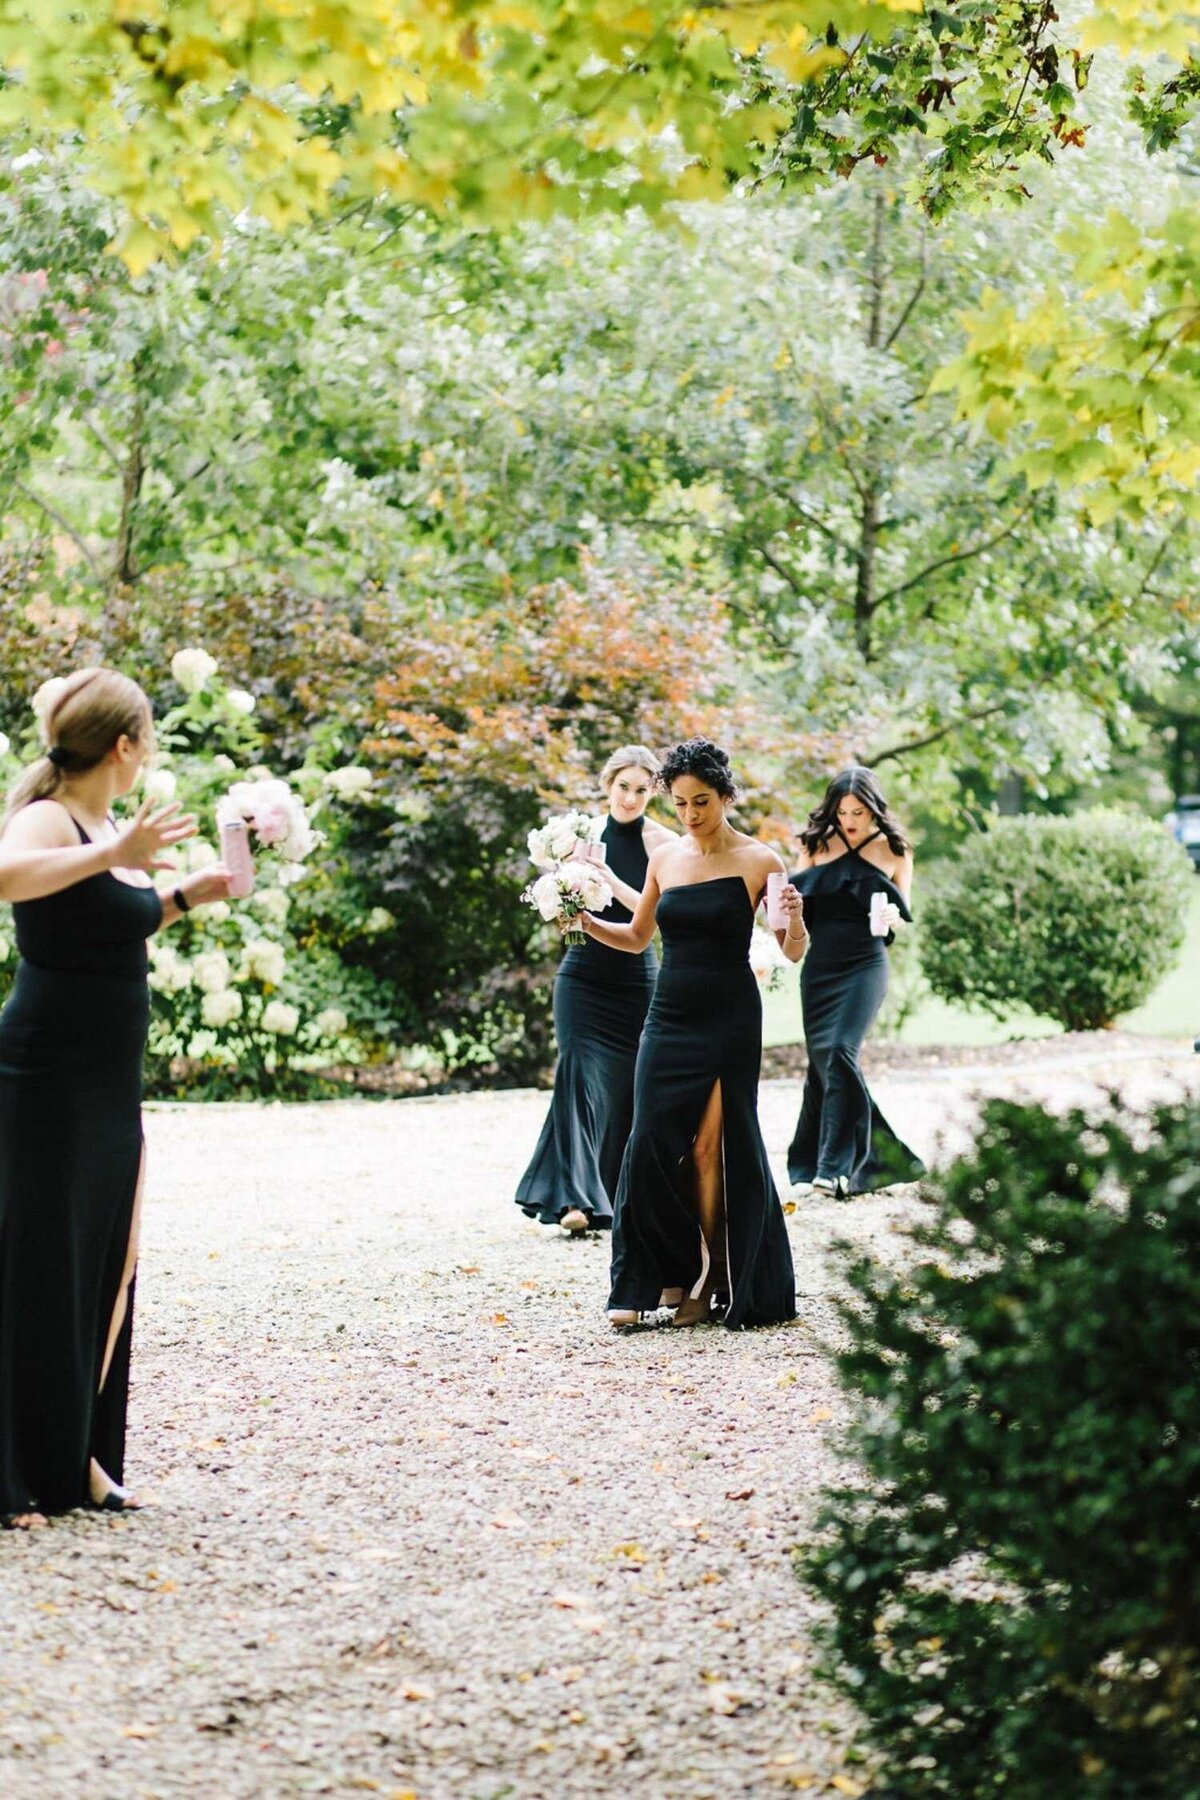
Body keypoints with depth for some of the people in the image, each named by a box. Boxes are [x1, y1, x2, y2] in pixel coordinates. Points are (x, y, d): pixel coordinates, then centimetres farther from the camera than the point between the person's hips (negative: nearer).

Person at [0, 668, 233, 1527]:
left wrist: (184, 897, 20)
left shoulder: (109, 830, 12)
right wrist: (113, 853, -38)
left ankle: (75, 1460, 21)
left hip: (111, 1081, 9)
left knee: (101, 1264, 12)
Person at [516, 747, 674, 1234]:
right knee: (581, 1076, -12)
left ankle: (618, 1193, 20)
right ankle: (577, 1199, -19)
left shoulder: (660, 842, -3)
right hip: (584, 975, 1)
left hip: (636, 980, 0)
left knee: (627, 1086, 5)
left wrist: (609, 879, -22)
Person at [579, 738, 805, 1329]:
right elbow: (636, 937, 20)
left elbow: (793, 953, -4)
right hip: (669, 1016, 4)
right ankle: (650, 1280, 4)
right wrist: (588, 924, 2)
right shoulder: (664, 858, 9)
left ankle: (713, 1280, 8)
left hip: (729, 1019, -4)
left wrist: (794, 920, -25)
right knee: (651, 1142, -3)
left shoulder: (756, 861, -5)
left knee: (711, 1147, -5)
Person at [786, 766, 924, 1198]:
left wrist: (892, 918, -16)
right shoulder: (820, 845, 9)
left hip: (864, 964, -3)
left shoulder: (893, 851, 4)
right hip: (820, 964, 3)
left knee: (840, 1051, -19)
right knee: (820, 1056, 6)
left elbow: (902, 912, 6)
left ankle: (837, 1166, -19)